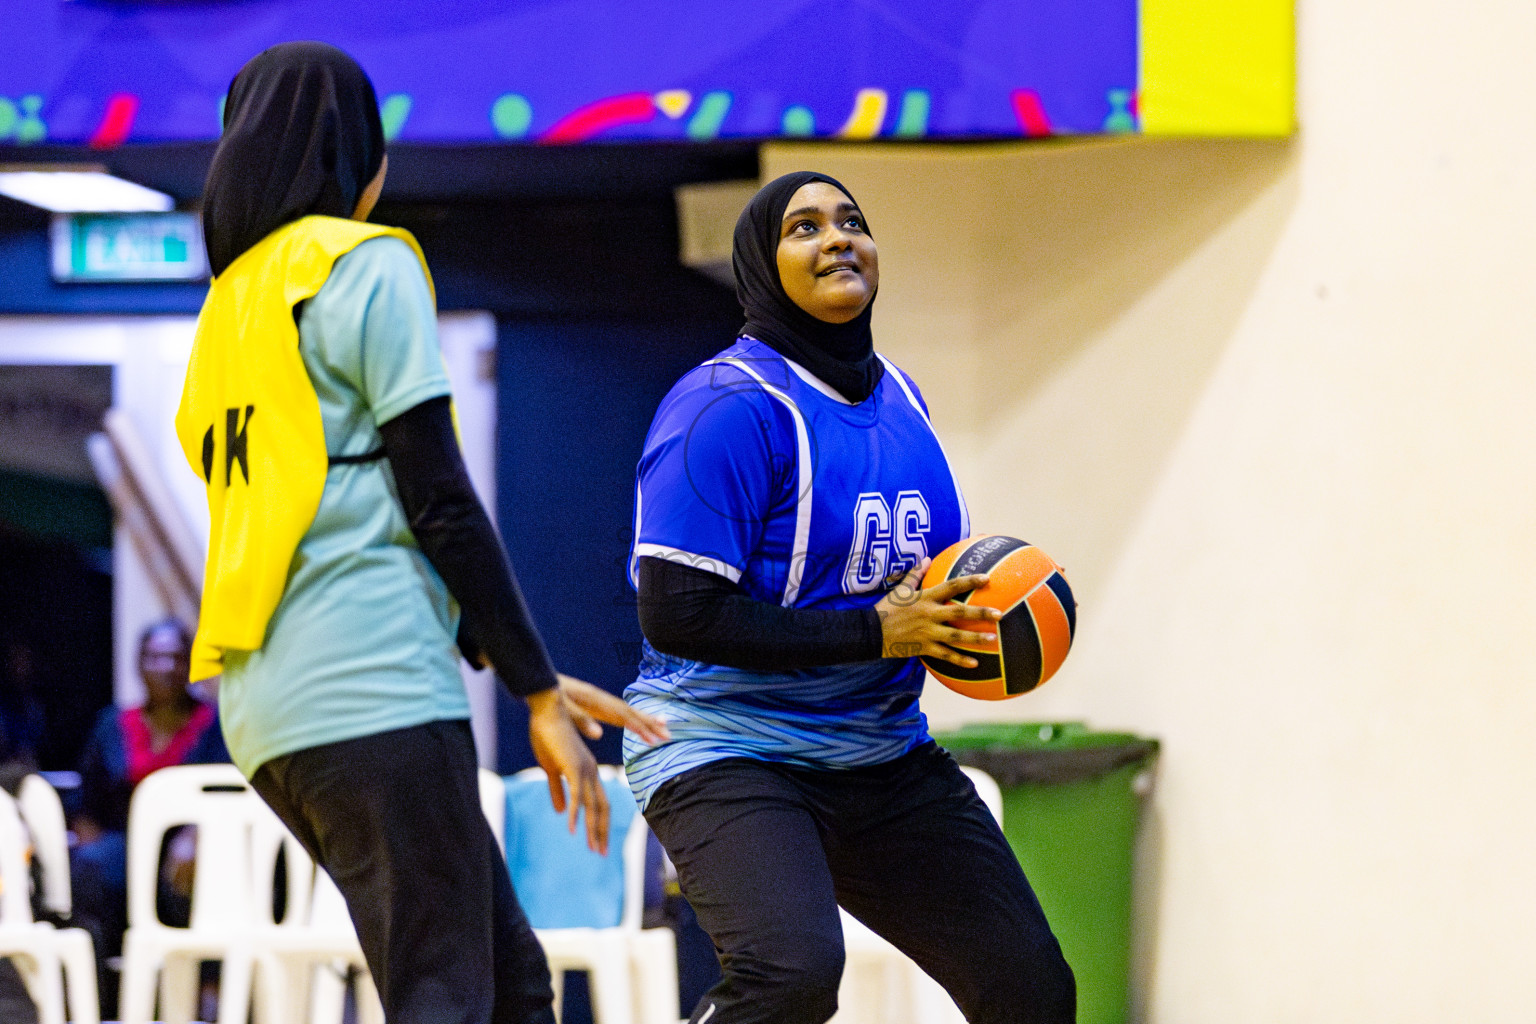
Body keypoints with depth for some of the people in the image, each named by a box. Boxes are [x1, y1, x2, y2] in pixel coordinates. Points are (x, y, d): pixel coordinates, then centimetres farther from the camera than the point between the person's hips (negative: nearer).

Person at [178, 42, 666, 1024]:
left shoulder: (234, 301, 23)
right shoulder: (368, 266, -1)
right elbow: (438, 502, -8)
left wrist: (532, 675, 22)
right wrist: (538, 693, -4)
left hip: (271, 708, 9)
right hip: (371, 689, -9)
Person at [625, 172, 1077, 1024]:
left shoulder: (898, 397, 10)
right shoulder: (729, 406, -16)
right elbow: (677, 614, -22)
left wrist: (971, 610, 2)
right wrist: (875, 632, -21)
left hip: (881, 753, 8)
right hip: (729, 753, -8)